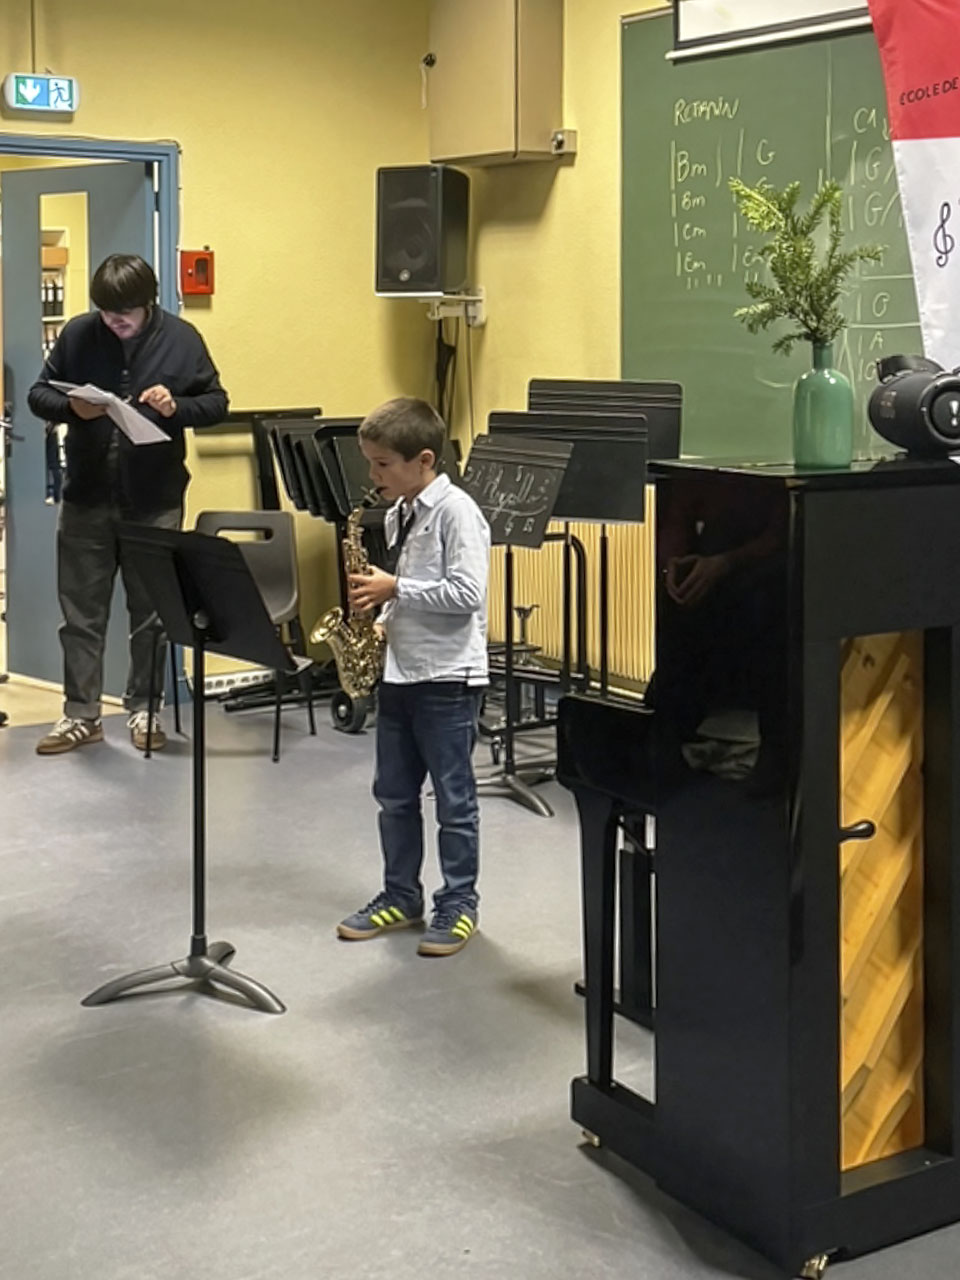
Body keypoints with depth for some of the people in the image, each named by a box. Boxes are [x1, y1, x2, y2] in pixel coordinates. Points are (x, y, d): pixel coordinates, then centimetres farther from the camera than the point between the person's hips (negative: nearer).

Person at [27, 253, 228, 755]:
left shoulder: (181, 338, -3)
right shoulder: (77, 334, -2)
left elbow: (217, 403, 1)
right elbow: (38, 394, 4)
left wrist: (177, 408, -19)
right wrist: (70, 407, -17)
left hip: (155, 498, -1)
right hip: (87, 494, 1)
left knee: (151, 611, 8)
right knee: (81, 610, 5)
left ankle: (143, 710, 21)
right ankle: (80, 714, 15)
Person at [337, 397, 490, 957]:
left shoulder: (456, 511, -15)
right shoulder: (398, 515, 10)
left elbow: (467, 594, -22)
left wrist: (396, 589, -19)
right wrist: (380, 604, 2)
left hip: (449, 677, -8)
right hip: (400, 671, 8)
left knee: (453, 796, 3)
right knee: (394, 794, 14)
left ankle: (459, 904, 14)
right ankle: (400, 896, 25)